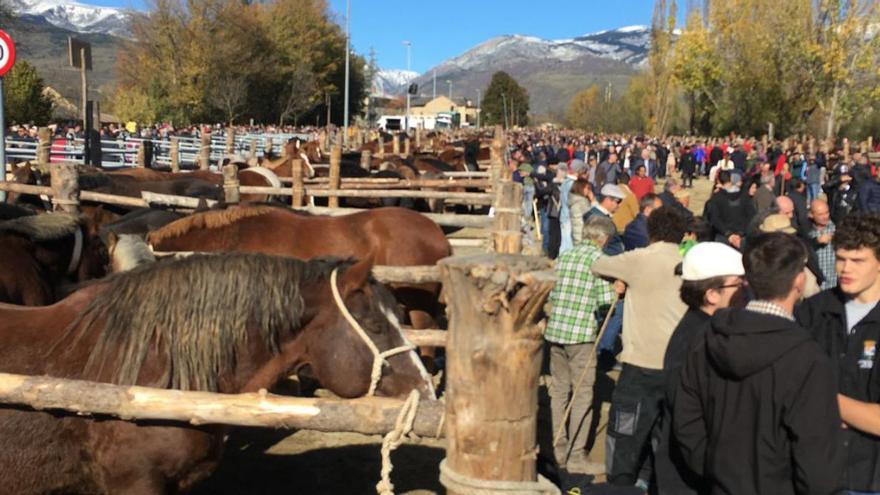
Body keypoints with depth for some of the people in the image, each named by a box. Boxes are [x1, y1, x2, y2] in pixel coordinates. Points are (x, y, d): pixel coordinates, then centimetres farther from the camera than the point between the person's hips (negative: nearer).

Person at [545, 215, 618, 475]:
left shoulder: (564, 256, 11)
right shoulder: (598, 258, -6)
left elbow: (551, 294, 11)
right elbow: (606, 299, -11)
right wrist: (615, 291, 9)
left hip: (554, 330, 6)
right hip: (581, 333, -6)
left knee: (558, 391, 13)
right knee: (582, 395, 2)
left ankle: (560, 450, 21)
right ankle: (576, 456, 5)